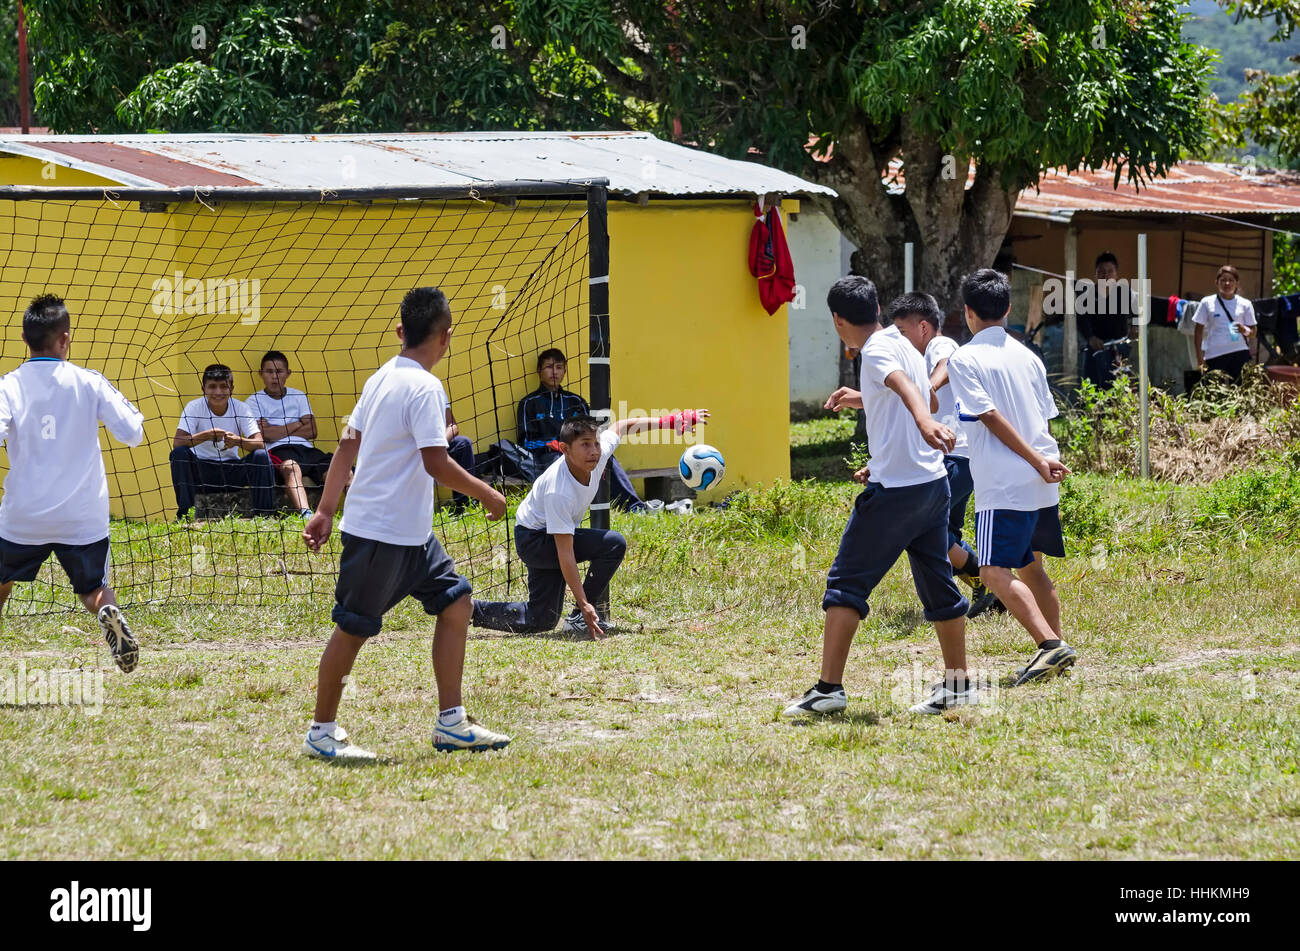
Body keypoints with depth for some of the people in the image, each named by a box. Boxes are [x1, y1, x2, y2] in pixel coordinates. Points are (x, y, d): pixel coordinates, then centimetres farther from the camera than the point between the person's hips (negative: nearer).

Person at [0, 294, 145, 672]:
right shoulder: (89, 382, -5)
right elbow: (131, 433, -4)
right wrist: (129, 408, 15)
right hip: (84, 517, 0)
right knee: (94, 590, 14)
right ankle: (109, 613, -19)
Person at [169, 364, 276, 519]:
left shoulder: (240, 408, -8)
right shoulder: (194, 407, -12)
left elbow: (259, 443, -19)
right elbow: (177, 442, -24)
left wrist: (238, 441, -41)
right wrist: (206, 436, -40)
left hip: (232, 471, 1)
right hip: (201, 470, -1)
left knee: (261, 456, -24)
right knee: (179, 453, -29)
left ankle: (264, 513, -18)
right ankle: (185, 514, -24)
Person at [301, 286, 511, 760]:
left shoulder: (382, 378, 9)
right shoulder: (424, 388, -18)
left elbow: (347, 445, 11)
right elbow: (436, 463, -24)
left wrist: (325, 510, 14)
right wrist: (486, 494, -11)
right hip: (380, 533, -9)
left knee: (456, 602, 10)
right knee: (354, 627, 2)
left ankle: (451, 723, 12)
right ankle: (321, 733, 13)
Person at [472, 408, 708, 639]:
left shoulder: (598, 454, -17)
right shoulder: (559, 492, -36)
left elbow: (623, 426, 6)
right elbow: (565, 553, -35)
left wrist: (670, 421, 5)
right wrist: (583, 604, -36)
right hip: (532, 539, -8)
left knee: (541, 620, 8)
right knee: (614, 544, -24)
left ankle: (468, 609, 14)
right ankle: (580, 617, -13)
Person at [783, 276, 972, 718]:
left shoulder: (877, 350, -11)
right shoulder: (903, 345, 16)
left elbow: (905, 385, -33)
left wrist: (924, 421, -51)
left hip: (894, 491, -9)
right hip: (933, 483, 9)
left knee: (846, 584, -4)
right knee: (938, 586, 17)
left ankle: (829, 688, -9)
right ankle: (957, 684, 23)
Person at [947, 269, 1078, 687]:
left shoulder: (964, 359, -6)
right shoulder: (1026, 356, 13)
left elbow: (991, 417, -13)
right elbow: (1045, 416, 14)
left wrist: (1037, 462, -13)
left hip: (1003, 486, -8)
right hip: (1042, 483, 8)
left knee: (995, 571, -13)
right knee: (1031, 566, 20)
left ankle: (1051, 645, -27)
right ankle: (1055, 652, 23)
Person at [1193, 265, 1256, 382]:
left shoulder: (1244, 304, 10)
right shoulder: (1207, 303, 8)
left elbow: (1253, 332, 12)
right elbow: (1199, 331, 9)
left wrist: (1245, 330, -12)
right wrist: (1200, 359, 1)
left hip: (1239, 354, 0)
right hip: (1214, 355, 0)